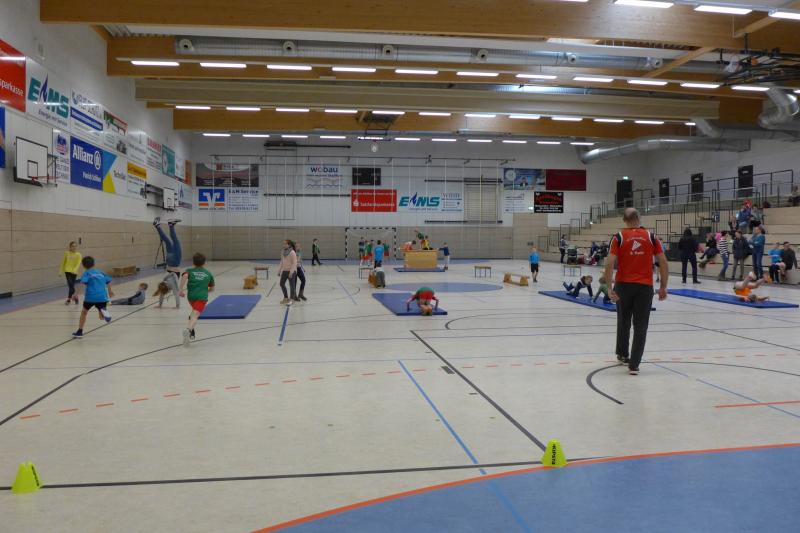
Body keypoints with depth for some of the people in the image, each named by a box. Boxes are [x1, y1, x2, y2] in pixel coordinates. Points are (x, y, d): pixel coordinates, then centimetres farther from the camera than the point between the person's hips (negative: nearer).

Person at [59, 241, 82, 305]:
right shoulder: (67, 253, 0)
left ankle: (69, 299, 20)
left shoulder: (78, 255, -3)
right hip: (67, 271, -1)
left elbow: (78, 264, -13)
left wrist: (74, 270, -30)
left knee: (71, 285, 7)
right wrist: (61, 271, 10)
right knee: (70, 284, -17)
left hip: (74, 272, 1)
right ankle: (74, 296, -3)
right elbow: (63, 262, 9)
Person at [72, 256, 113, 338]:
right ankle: (104, 311, -25)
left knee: (84, 312, 23)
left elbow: (82, 283, -12)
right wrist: (110, 291, 38)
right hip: (102, 297, 3)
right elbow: (108, 281, 22)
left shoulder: (87, 273, 5)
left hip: (91, 297, -2)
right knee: (102, 317, 12)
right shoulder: (101, 272, 18)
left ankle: (79, 332, 25)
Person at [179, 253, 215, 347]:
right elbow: (212, 288, 26)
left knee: (194, 312, 31)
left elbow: (184, 276, -9)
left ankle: (191, 331, 29)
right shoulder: (209, 274, 20)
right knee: (195, 315, -20)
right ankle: (188, 329, -47)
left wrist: (181, 289, -10)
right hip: (202, 297, -2)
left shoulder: (189, 271, 16)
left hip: (191, 296, 3)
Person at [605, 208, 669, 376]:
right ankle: (634, 364, -1)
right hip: (645, 287, 0)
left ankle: (623, 354, 36)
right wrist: (663, 287, 7)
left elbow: (610, 263, -12)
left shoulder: (619, 237, -2)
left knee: (623, 321, 20)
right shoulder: (650, 237, 3)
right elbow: (663, 263, 1)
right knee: (640, 326, 3)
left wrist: (609, 287, -9)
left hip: (623, 285, 0)